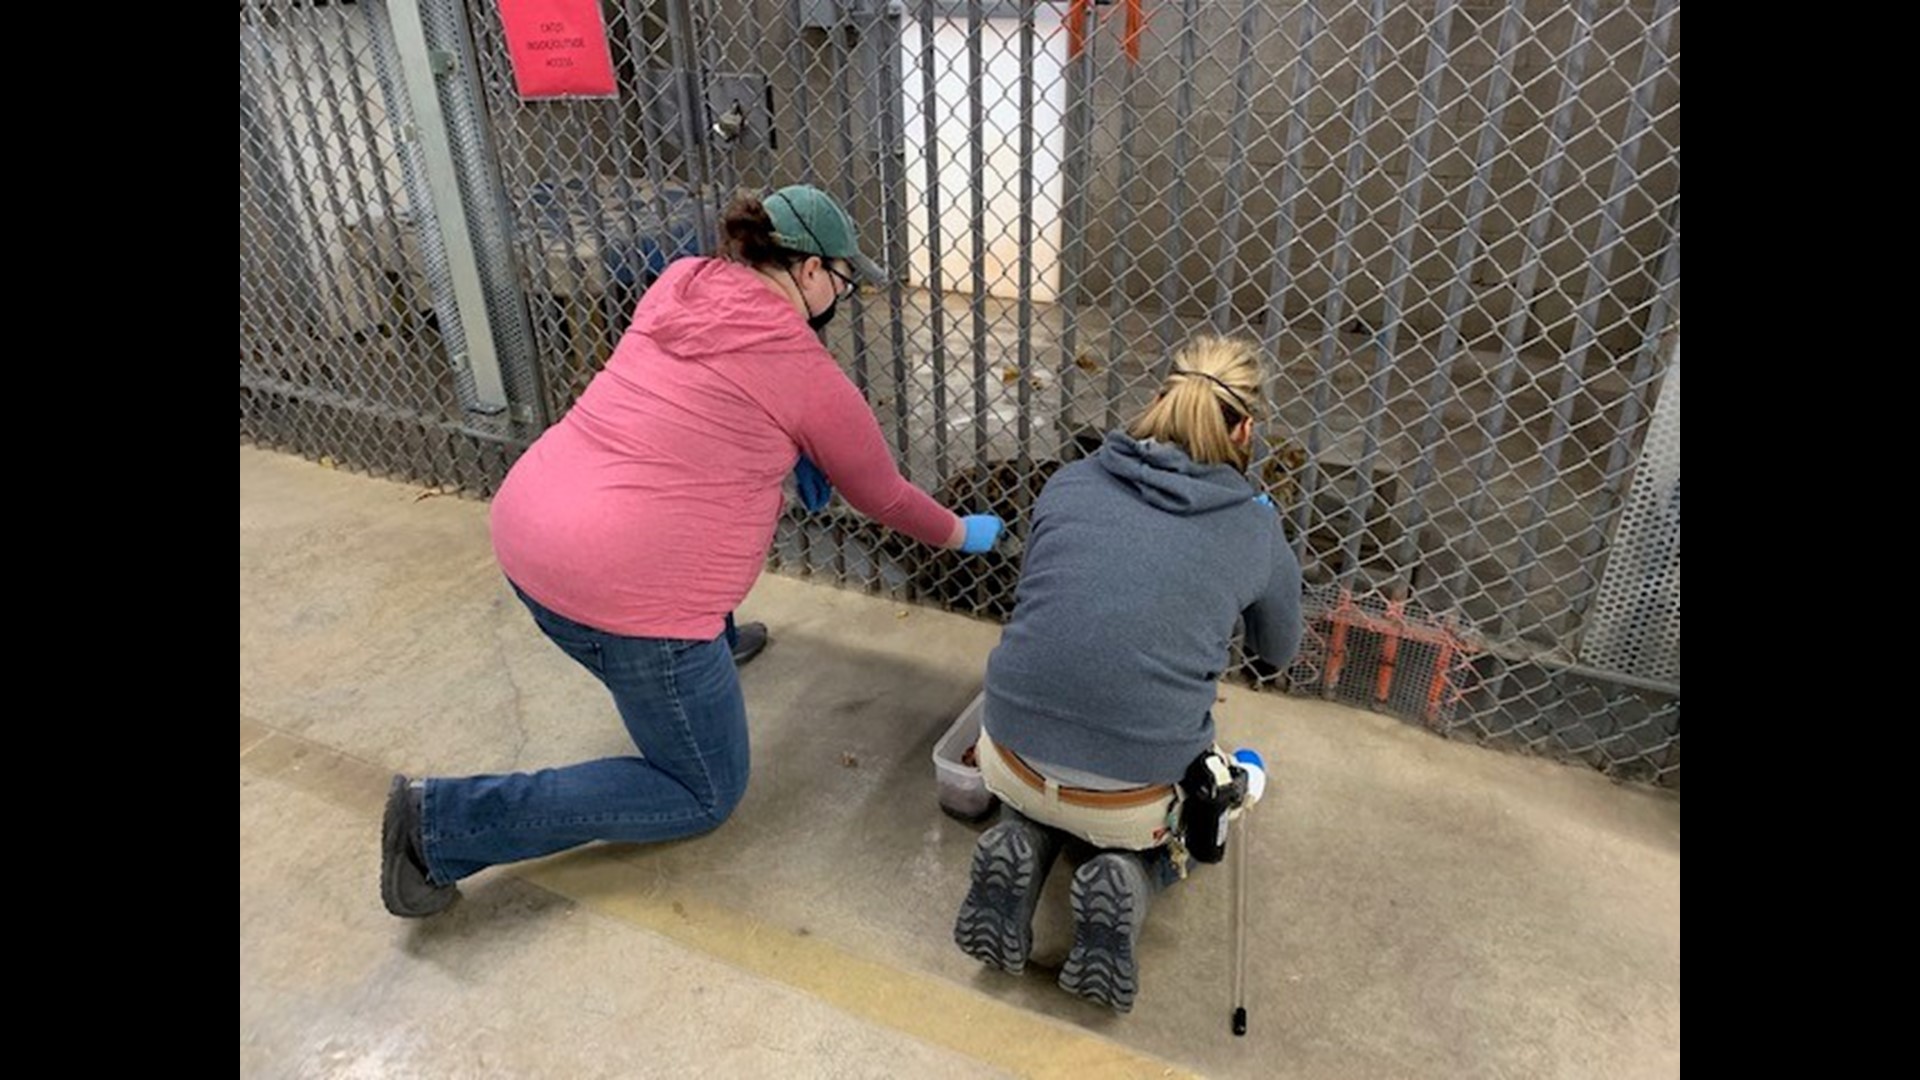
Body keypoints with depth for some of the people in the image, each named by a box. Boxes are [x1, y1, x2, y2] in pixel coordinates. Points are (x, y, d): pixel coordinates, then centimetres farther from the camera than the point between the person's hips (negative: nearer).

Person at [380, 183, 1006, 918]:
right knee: (706, 796, 10)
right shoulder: (807, 374, -8)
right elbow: (882, 495, 7)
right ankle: (445, 822, 4)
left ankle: (711, 641, 42)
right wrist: (962, 534, 25)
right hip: (626, 595, -8)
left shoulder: (681, 282, 8)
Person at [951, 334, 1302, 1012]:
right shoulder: (1256, 533, -2)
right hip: (1134, 797, -2)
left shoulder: (1068, 485, 0)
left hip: (1014, 764, 2)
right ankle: (1129, 880, 4)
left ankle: (1023, 847, 8)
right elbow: (1279, 650, 18)